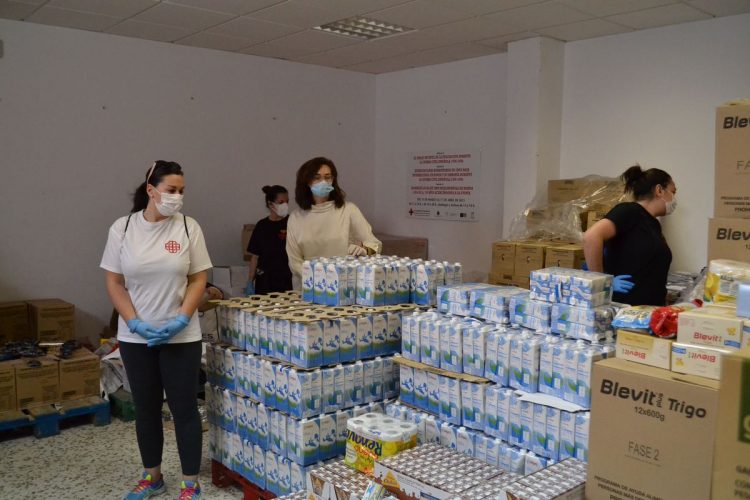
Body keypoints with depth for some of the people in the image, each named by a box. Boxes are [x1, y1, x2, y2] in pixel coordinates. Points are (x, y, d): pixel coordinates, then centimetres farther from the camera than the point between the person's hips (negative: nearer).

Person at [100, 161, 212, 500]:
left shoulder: (189, 227, -4)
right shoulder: (122, 228, -1)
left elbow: (198, 280, -3)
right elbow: (113, 282, 0)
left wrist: (180, 320, -14)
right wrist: (135, 323, -11)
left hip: (181, 335, -2)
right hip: (135, 337, 2)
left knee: (184, 408, 3)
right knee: (146, 408, 14)